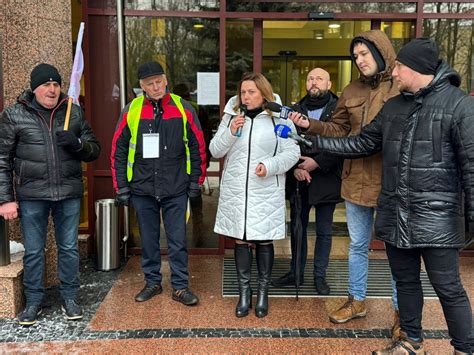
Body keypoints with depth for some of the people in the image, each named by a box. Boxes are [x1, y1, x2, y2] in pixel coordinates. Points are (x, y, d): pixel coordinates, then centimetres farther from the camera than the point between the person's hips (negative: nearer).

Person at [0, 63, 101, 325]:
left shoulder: (74, 112, 6)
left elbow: (94, 150, 10)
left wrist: (77, 143, -12)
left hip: (69, 194, 2)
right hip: (32, 195, -1)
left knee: (69, 248, 10)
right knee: (33, 251, 8)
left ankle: (70, 298, 26)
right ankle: (33, 301, 26)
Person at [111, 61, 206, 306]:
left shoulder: (183, 109, -1)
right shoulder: (131, 111, 0)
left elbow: (198, 147, 4)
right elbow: (118, 151, 5)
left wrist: (196, 182, 2)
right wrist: (121, 187, 2)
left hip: (176, 189, -1)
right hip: (142, 188, 2)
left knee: (178, 240, 4)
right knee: (148, 239, 13)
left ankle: (180, 286, 17)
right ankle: (152, 282, 29)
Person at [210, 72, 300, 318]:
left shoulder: (279, 119, -2)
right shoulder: (231, 117, 8)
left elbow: (292, 153, -5)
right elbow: (215, 151, 5)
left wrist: (270, 166, -20)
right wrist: (230, 132, -11)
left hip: (266, 193, -2)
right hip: (235, 191, 3)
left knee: (264, 241, 7)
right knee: (241, 240, 8)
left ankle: (263, 292, 23)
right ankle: (244, 292, 21)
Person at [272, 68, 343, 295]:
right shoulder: (296, 110, 7)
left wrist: (317, 162, -18)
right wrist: (295, 167, -11)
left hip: (326, 180, -3)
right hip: (299, 180, 3)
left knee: (324, 231, 9)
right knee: (297, 228, 13)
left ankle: (320, 275, 22)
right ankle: (296, 272, 27)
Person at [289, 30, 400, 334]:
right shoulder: (352, 91, 8)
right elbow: (338, 130, 11)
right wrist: (310, 125, -1)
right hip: (356, 181, 5)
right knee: (357, 246, 17)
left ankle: (402, 311, 27)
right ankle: (357, 301, 36)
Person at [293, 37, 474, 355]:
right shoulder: (393, 107, 11)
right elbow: (362, 144, 15)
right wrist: (314, 142, 11)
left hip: (436, 216, -6)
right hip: (395, 213, 6)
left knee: (448, 288, 2)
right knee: (406, 281, 17)